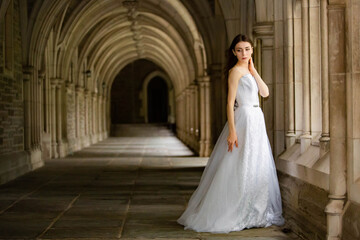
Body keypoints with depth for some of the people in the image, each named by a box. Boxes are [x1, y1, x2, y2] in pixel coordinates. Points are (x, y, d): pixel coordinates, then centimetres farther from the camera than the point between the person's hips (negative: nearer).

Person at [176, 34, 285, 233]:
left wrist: (253, 70, 1)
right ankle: (234, 215, 1)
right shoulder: (236, 71, -9)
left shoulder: (248, 70, 16)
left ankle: (254, 214, 19)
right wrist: (232, 131, -21)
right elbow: (230, 102, -14)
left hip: (256, 121, 9)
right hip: (243, 120, -9)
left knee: (256, 168, 11)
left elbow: (265, 92, 7)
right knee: (240, 169, -6)